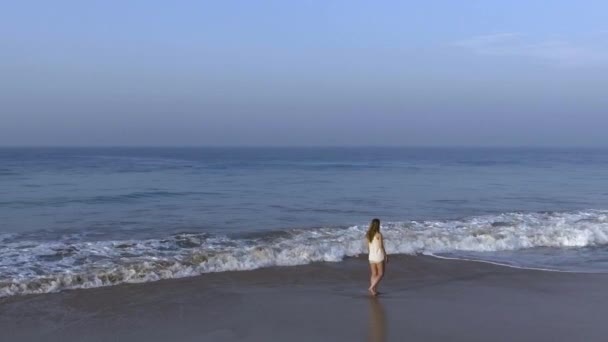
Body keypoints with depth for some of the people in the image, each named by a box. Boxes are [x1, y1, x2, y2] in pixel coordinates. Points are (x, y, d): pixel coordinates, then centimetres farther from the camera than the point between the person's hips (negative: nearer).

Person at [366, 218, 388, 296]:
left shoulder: (368, 235, 3)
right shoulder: (378, 235, -15)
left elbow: (369, 246, 9)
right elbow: (381, 247, -12)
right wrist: (386, 256, -2)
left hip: (371, 256, 6)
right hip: (379, 256, -6)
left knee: (374, 274, 12)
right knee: (381, 274, 5)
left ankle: (374, 291, 11)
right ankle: (372, 287, -9)